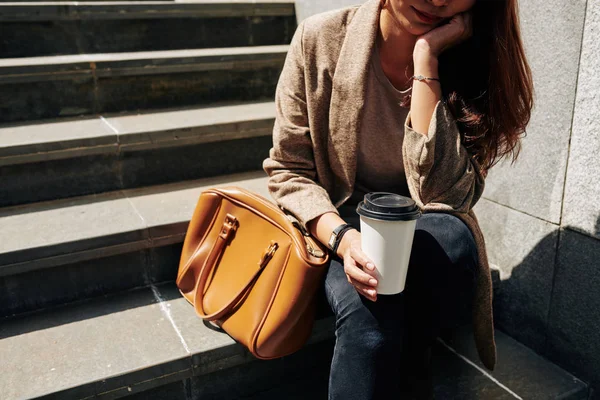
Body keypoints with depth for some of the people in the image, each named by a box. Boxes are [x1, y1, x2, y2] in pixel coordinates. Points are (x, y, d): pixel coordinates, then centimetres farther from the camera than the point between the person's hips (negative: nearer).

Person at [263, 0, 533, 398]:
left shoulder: (471, 61, -11)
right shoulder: (320, 39, -12)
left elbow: (443, 196, -23)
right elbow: (287, 170, -7)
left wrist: (426, 59, -25)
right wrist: (341, 237, -26)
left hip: (427, 237, 2)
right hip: (340, 224, -2)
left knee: (451, 236, -32)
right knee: (370, 315, -33)